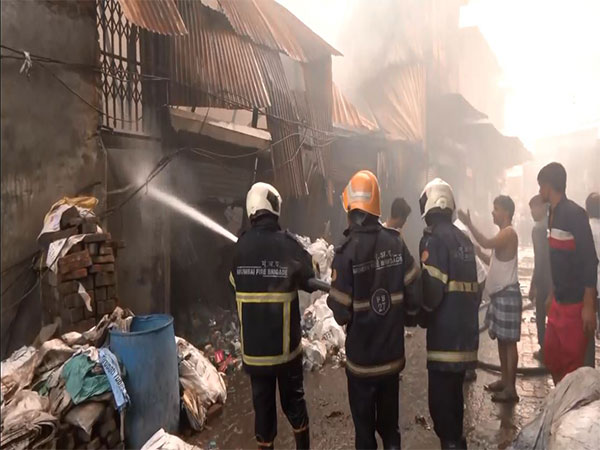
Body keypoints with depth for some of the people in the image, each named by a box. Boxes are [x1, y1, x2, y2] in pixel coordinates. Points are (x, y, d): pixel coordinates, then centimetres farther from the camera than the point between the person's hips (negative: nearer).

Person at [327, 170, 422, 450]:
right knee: (389, 418, 23)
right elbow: (415, 292, -6)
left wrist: (333, 301, 3)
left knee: (364, 424, 14)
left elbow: (341, 313, -18)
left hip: (362, 357, -4)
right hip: (393, 353, 4)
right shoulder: (396, 242, -9)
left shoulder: (346, 251, -20)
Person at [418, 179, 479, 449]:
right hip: (466, 332, 9)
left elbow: (431, 288, -19)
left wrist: (422, 318, -2)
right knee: (454, 394, 22)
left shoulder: (433, 239, -14)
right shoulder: (464, 239, 11)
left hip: (444, 335, -9)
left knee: (440, 401, 0)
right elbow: (472, 286, 16)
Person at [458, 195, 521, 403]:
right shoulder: (502, 235, 16)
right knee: (501, 339, 15)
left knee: (509, 341, -4)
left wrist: (469, 223, -27)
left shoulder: (509, 233, -14)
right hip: (498, 293, 10)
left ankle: (511, 388, 3)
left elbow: (487, 243, -32)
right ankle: (504, 380, 26)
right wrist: (479, 253, 12)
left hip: (508, 294, -10)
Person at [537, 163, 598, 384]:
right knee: (551, 356, 16)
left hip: (576, 304, -8)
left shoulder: (574, 213, -16)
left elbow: (590, 261, -18)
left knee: (572, 364, 1)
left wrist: (589, 306, -19)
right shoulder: (554, 214, 10)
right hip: (559, 302, 9)